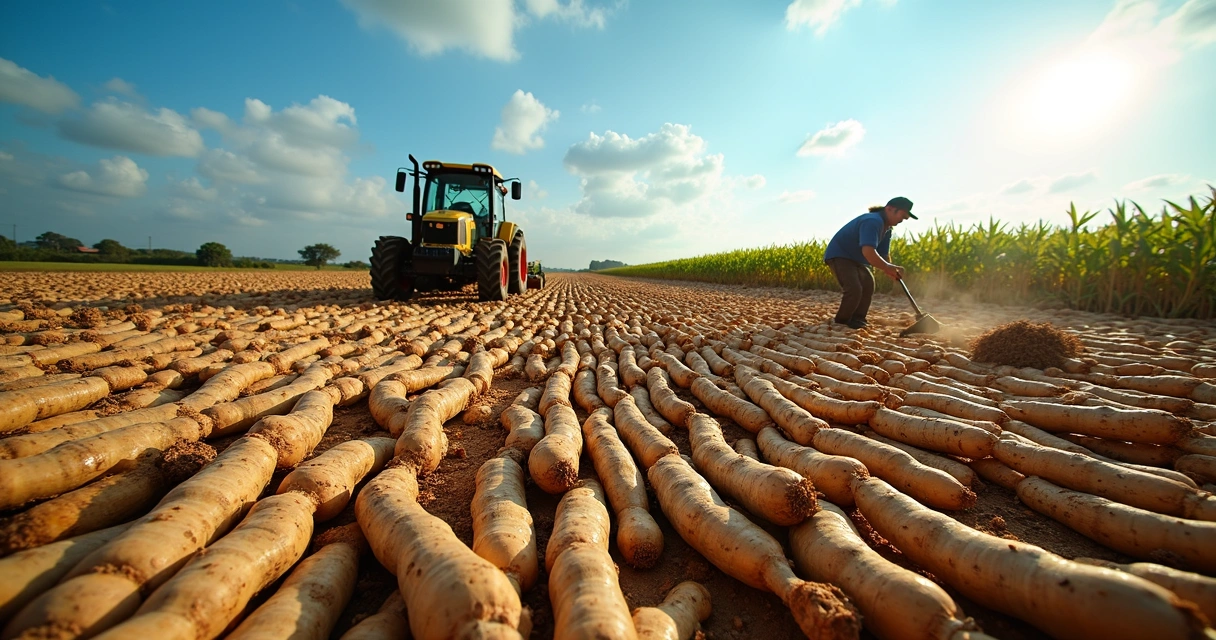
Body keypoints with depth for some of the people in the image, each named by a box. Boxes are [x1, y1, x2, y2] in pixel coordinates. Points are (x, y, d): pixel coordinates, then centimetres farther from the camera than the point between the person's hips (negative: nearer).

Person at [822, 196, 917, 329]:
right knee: (854, 289, -21)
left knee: (868, 284, 7)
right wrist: (888, 267, -37)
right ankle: (842, 320, -1)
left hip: (855, 259, 11)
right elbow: (868, 252, -40)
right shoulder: (873, 221, -26)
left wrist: (892, 270, -14)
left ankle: (857, 318, 17)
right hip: (838, 255, -11)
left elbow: (884, 255, 5)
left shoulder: (886, 229, 8)